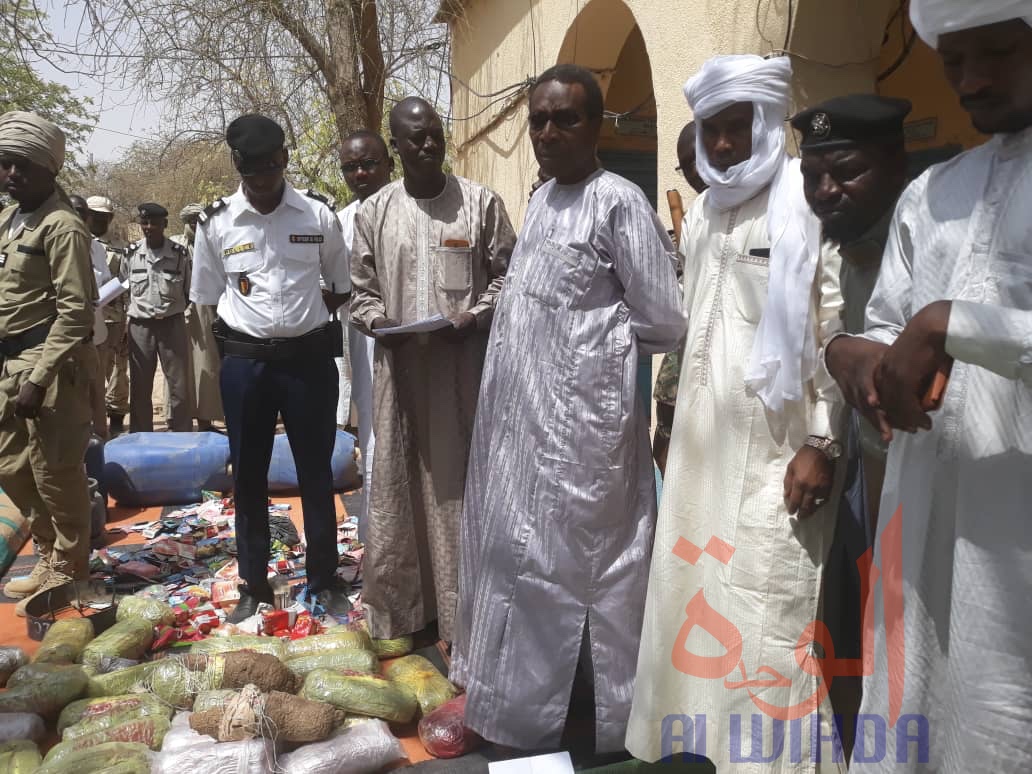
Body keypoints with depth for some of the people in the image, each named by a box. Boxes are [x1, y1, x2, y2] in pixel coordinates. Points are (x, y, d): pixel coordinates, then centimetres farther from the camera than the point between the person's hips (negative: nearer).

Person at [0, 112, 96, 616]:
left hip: (48, 364, -9)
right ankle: (50, 556, 33)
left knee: (55, 473, 1)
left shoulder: (63, 226, -13)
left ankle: (68, 572, 17)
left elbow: (76, 312, -18)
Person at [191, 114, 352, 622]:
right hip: (244, 362, 1)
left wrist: (304, 315, -1)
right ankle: (254, 584, 28)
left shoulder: (318, 215, -2)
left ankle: (324, 580, 25)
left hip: (308, 357, 0)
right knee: (248, 478, 11)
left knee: (316, 474, 9)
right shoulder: (215, 223, -2)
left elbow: (344, 287, 8)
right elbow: (207, 301, 6)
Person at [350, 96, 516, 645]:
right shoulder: (373, 212, 8)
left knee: (463, 483, 4)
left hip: (464, 363, -2)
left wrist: (476, 317, -13)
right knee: (398, 483, 7)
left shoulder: (481, 203, 2)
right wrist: (379, 322, -8)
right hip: (400, 365, 2)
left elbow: (506, 273, 4)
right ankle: (400, 609, 23)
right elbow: (360, 289, 12)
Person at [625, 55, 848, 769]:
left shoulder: (810, 206, -7)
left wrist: (822, 443, -15)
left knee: (765, 610, -3)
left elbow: (839, 331, -11)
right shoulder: (702, 214, 15)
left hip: (777, 446, -7)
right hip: (703, 439, 7)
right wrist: (669, 415, 18)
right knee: (696, 593, 12)